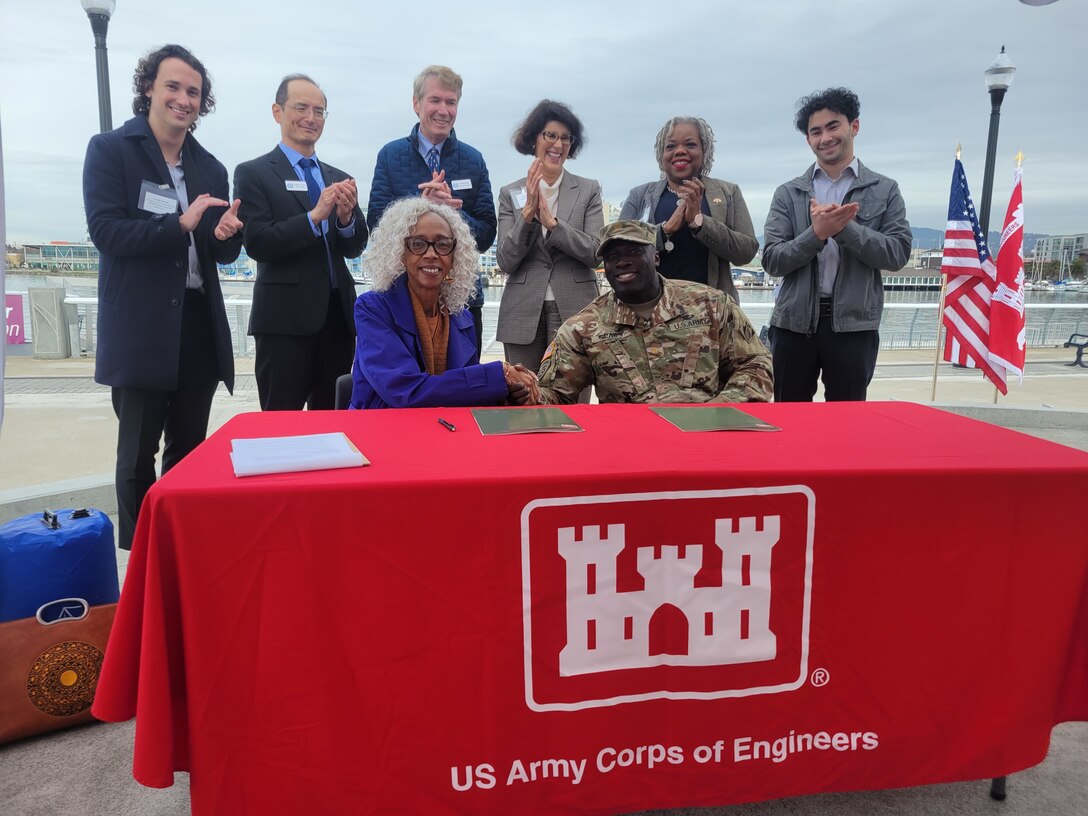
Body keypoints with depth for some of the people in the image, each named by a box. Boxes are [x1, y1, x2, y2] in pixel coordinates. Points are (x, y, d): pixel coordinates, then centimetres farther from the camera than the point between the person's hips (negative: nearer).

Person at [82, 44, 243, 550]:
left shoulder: (210, 169, 14)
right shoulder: (109, 150, 0)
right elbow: (105, 230, -11)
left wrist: (226, 235, -10)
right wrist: (179, 225, -23)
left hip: (199, 324, 5)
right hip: (140, 328, -5)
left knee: (189, 448, 12)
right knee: (138, 455, 3)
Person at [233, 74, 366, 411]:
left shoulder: (339, 179, 14)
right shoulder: (253, 173, 0)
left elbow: (354, 248, 9)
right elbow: (257, 244, -11)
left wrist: (346, 217, -12)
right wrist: (315, 216, -20)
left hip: (337, 316, 5)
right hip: (285, 319, -5)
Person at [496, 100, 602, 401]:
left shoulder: (588, 190, 7)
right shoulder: (511, 194, 8)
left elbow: (596, 253, -3)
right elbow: (505, 262, 0)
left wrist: (551, 221, -14)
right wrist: (528, 213, -13)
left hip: (574, 312, 0)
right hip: (524, 316, 1)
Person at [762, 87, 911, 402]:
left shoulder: (884, 190, 5)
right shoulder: (788, 193, 6)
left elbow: (898, 253, -4)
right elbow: (772, 261, -1)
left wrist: (845, 227, -15)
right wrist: (816, 233, -17)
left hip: (854, 323, -1)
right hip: (795, 322, 1)